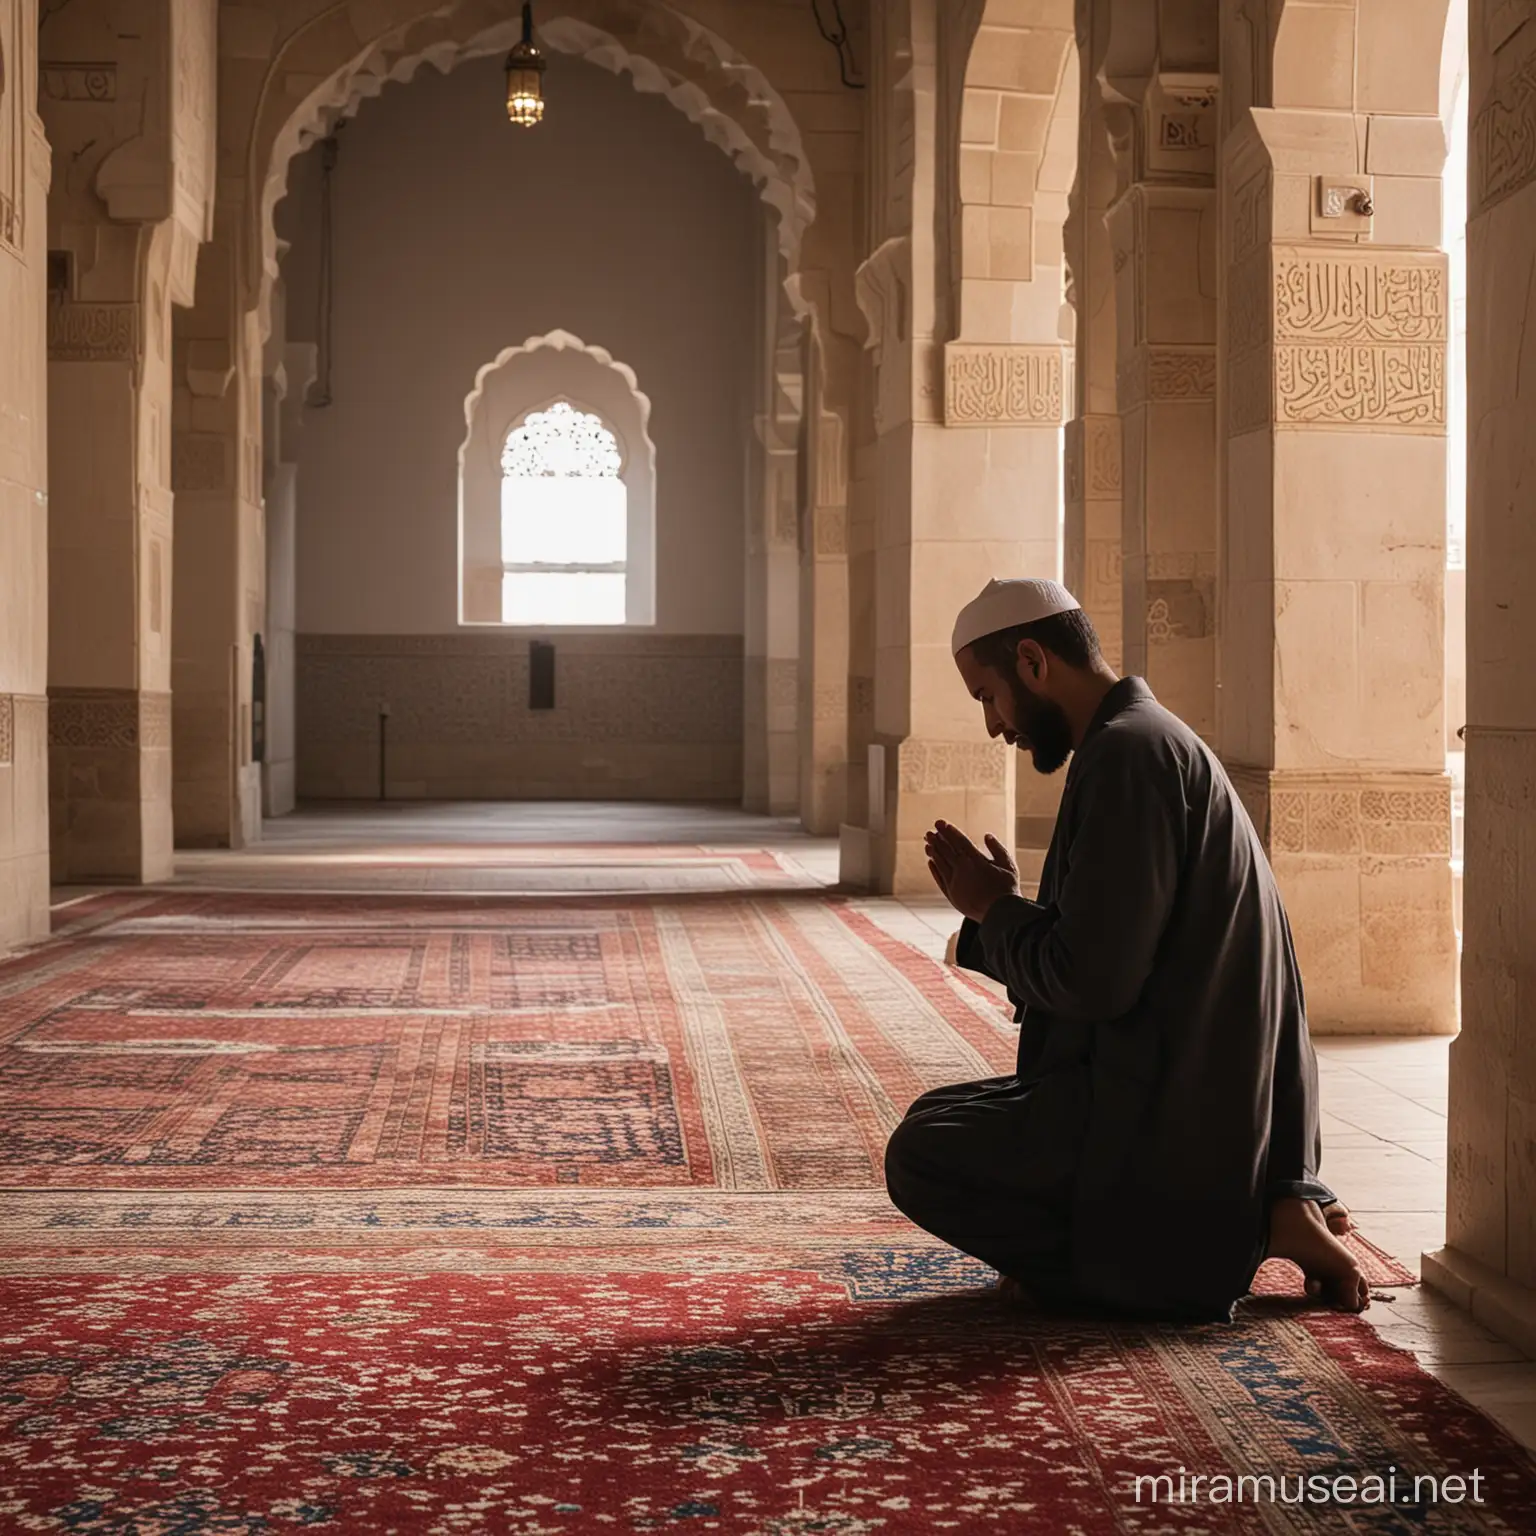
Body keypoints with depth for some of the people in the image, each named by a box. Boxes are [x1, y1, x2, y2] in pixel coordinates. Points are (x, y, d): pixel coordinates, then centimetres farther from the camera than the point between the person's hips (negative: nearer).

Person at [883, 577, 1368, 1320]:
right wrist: (997, 905, 9)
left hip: (1167, 1130, -11)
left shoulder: (1127, 752, -18)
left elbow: (1094, 980, -23)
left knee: (919, 1156, -10)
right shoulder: (1152, 739, 15)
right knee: (937, 1117, 21)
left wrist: (994, 910, -6)